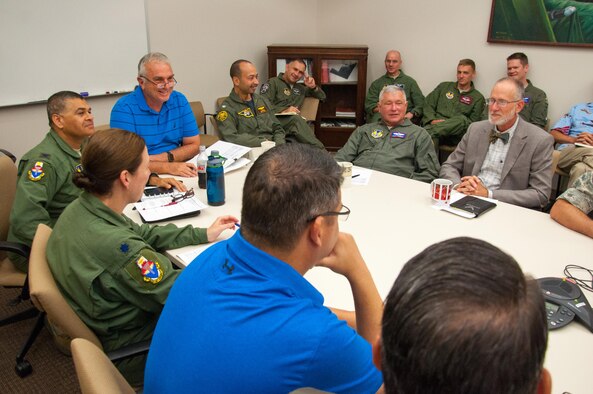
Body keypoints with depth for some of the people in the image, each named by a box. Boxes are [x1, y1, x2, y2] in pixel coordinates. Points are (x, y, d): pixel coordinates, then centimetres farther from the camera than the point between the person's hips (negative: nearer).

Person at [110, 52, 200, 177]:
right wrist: (168, 167, -27)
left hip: (179, 175, 4)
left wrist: (166, 157, -11)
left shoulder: (179, 100, 6)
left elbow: (193, 145, 7)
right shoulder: (124, 108, -9)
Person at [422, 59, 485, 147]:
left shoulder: (478, 98, 15)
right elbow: (428, 104, 15)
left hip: (454, 134, -1)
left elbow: (472, 123, 7)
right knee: (432, 138, -36)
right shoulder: (444, 86, 23)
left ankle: (427, 132, -48)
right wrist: (432, 120, -7)